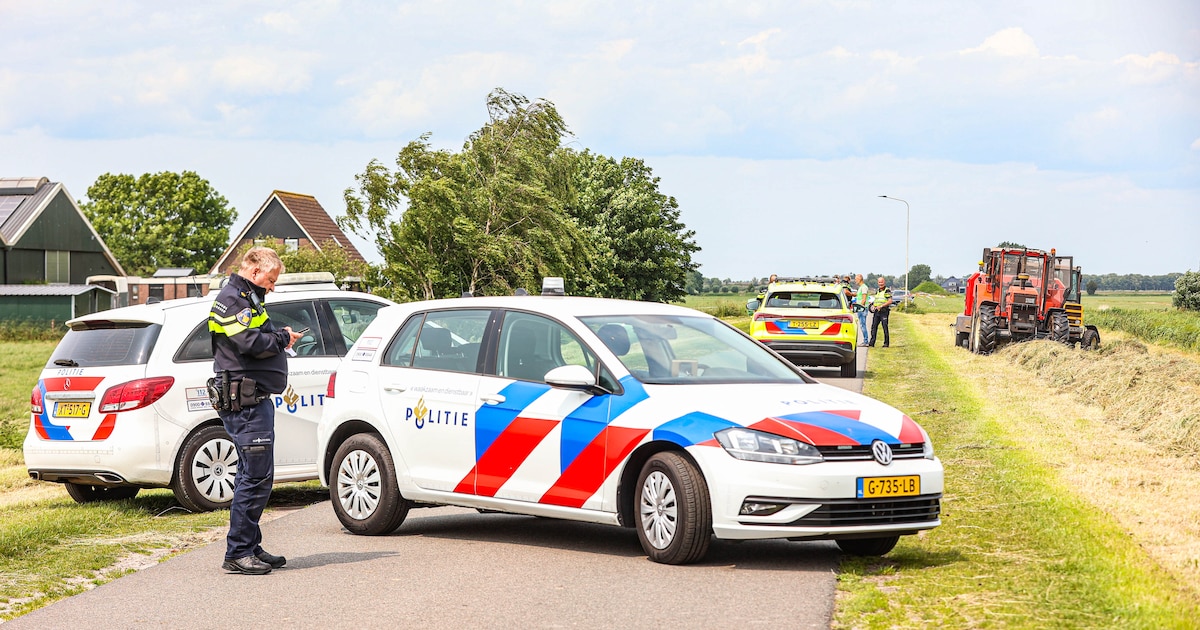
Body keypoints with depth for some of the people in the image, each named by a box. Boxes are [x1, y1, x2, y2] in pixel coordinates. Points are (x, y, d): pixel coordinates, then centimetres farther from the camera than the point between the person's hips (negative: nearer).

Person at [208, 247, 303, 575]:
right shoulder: (232, 299, -11)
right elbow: (250, 344, -22)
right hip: (244, 398, -11)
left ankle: (250, 548, 20)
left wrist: (279, 336, 3)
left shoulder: (246, 298, 23)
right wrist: (282, 338, -7)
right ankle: (238, 553, -7)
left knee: (253, 476, 14)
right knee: (257, 477, -10)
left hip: (254, 398, 11)